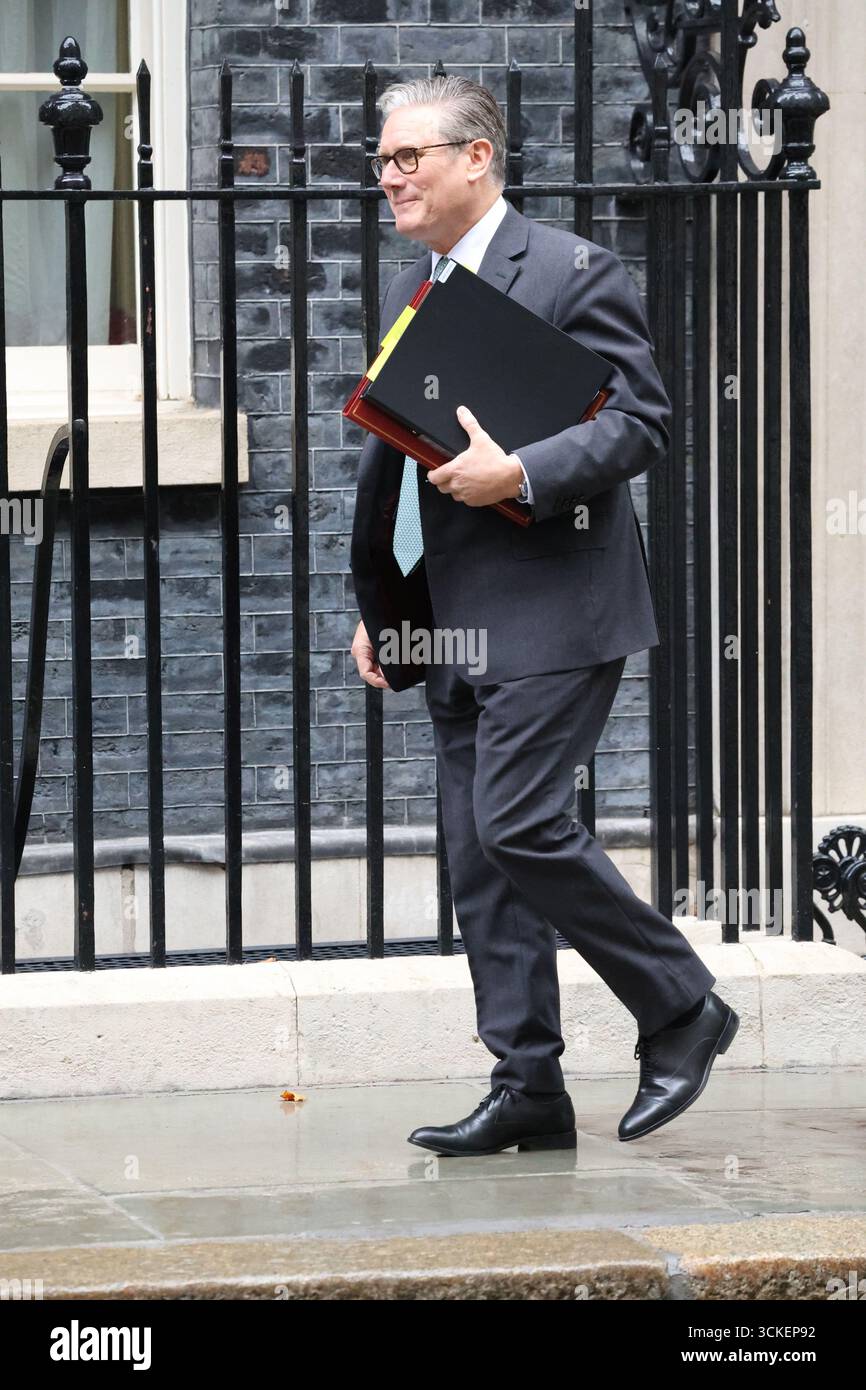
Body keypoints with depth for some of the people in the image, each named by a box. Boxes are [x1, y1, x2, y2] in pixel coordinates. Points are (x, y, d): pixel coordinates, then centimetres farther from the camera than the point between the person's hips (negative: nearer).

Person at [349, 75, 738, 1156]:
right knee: (479, 859, 5)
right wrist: (376, 610, 18)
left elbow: (640, 422, -12)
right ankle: (527, 1089, 8)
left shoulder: (572, 272, -7)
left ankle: (682, 1011, 0)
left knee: (518, 824, -17)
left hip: (549, 610, -8)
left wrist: (518, 475, -24)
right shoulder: (409, 295, 18)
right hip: (450, 624, 8)